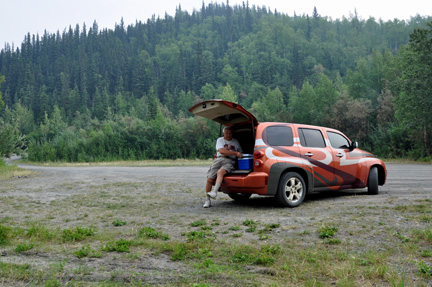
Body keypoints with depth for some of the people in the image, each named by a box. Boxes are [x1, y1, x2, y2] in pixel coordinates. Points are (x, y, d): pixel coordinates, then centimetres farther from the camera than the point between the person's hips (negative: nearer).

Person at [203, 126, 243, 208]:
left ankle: (214, 192, -48)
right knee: (209, 179, -15)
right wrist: (235, 153, -10)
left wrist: (240, 155, 9)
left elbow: (241, 153, 34)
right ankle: (208, 200, -4)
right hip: (219, 159, 1)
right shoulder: (220, 140, 14)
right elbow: (222, 151, -4)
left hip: (230, 161, -1)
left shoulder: (235, 142, 24)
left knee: (220, 172, -35)